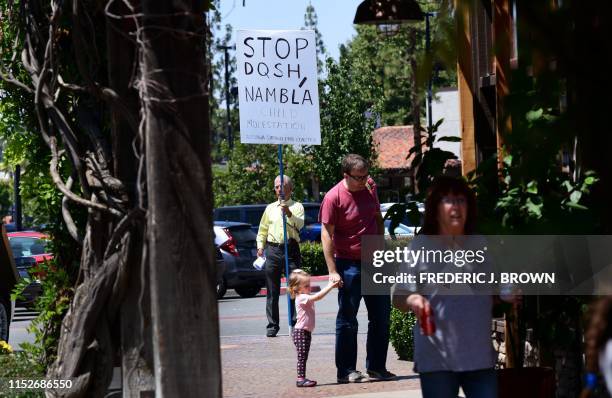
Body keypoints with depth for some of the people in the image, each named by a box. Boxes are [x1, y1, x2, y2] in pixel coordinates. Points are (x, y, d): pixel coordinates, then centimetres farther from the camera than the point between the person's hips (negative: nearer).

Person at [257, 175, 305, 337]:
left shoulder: (297, 206, 8)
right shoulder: (270, 208, 19)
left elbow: (300, 224, -11)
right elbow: (262, 230, 24)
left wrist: (289, 214, -27)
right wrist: (260, 246, 11)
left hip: (291, 249, -3)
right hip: (272, 249, 3)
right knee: (272, 291, 2)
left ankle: (296, 323, -2)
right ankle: (272, 325, 6)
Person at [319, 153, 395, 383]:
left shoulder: (370, 188, 4)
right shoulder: (334, 197, -14)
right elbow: (327, 234, -14)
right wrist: (332, 271, -18)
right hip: (349, 264, -6)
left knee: (381, 315, 9)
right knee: (347, 320, -1)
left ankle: (376, 368, 19)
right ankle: (346, 371, 6)